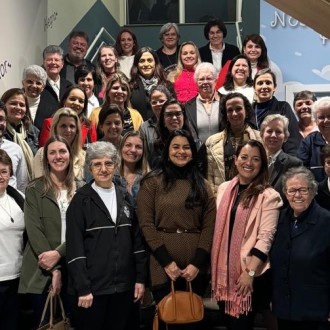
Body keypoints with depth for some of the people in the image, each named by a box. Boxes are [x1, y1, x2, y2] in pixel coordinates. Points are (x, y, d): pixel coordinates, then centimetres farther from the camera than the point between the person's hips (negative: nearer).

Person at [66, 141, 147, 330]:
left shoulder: (125, 197, 9)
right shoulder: (81, 200, -4)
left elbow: (137, 240, 10)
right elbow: (74, 247, -9)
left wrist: (140, 278, 5)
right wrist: (82, 288, -14)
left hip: (124, 285, 4)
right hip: (92, 286, -4)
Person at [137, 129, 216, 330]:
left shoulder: (202, 185, 11)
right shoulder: (152, 182, 3)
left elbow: (209, 226, 3)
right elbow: (146, 224, -4)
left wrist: (197, 263, -8)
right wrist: (167, 261, -11)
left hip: (195, 266, 2)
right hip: (163, 265, -2)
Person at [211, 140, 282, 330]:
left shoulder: (269, 196, -9)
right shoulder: (224, 188, 6)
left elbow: (265, 238, -13)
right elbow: (218, 229, 11)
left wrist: (250, 272, -18)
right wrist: (214, 267, 9)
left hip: (251, 273, -5)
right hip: (224, 270, 5)